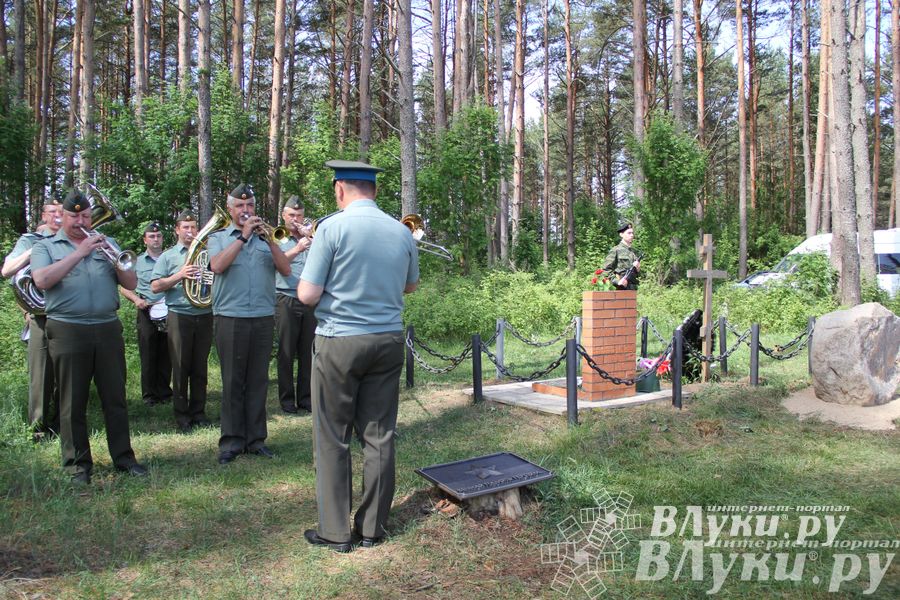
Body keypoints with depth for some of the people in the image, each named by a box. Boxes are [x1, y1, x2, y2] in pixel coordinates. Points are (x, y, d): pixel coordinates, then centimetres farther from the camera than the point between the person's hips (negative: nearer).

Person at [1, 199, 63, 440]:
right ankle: (38, 428, 7)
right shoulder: (30, 240, 8)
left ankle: (59, 423, 18)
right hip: (42, 314, -2)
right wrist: (34, 251, -12)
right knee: (41, 373, -1)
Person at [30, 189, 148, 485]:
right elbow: (42, 280, -14)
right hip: (67, 331, -2)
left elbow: (131, 284, 6)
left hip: (108, 329, 2)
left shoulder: (105, 243, 14)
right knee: (73, 402, 4)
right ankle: (78, 464, 15)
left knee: (115, 397, 6)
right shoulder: (45, 247, 7)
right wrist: (79, 253, -17)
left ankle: (123, 456, 16)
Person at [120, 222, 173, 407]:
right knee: (148, 355, 1)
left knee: (166, 355, 4)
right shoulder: (137, 261, 10)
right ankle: (149, 394, 10)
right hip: (147, 312, 0)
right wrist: (136, 299, -8)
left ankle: (164, 392, 14)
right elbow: (125, 288, 10)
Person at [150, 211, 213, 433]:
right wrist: (179, 275, -14)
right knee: (181, 367, 2)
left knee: (200, 367, 7)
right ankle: (181, 415, 11)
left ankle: (198, 412, 16)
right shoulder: (168, 256, 7)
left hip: (204, 316, 2)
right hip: (179, 316, -2)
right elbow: (155, 286, -1)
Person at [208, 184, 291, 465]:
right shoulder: (218, 238, 8)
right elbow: (217, 265, -12)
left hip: (263, 319, 2)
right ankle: (231, 441, 11)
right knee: (232, 382, 3)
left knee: (258, 381, 6)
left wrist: (270, 240, -12)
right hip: (230, 318, -2)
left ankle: (255, 439, 15)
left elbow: (286, 270, -1)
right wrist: (243, 236, -13)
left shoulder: (265, 238, 12)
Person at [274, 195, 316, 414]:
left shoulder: (310, 238, 15)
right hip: (286, 301, -3)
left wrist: (311, 239, -8)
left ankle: (305, 397, 13)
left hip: (310, 301, 3)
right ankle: (287, 399, 8)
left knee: (308, 352, 5)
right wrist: (297, 249, -27)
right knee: (286, 353, 1)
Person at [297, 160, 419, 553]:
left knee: (332, 439, 7)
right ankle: (373, 528, 20)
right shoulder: (402, 232, 4)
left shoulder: (332, 228, -11)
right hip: (388, 340, 4)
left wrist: (336, 284, 7)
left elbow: (307, 295, -12)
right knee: (379, 436, 10)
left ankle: (335, 532, 15)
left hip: (339, 342, -4)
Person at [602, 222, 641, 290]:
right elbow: (606, 270, -8)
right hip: (620, 289, -7)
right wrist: (618, 281, -20)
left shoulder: (634, 252, 16)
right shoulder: (616, 250, -3)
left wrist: (637, 268, -1)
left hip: (632, 289, 7)